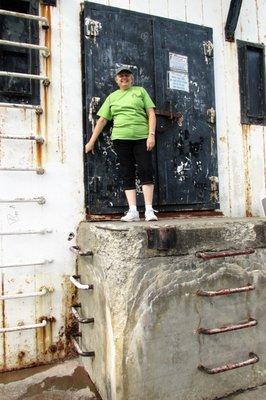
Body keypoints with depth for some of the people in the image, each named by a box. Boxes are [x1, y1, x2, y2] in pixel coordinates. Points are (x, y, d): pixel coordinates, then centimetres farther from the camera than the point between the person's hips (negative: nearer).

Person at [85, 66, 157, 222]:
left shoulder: (140, 91, 14)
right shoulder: (112, 97, 18)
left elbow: (151, 114, 6)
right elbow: (102, 120, 15)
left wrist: (151, 135, -8)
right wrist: (91, 141, 11)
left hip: (141, 137, -2)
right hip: (121, 139, 2)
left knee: (146, 171, -10)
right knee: (127, 174, -1)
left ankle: (149, 210, -7)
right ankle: (133, 211, -1)